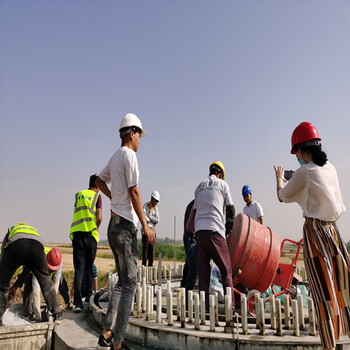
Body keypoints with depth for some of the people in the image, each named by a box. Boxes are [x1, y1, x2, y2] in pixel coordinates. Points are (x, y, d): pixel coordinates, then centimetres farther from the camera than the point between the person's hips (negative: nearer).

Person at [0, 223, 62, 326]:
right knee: (46, 282, 20)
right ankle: (57, 315, 22)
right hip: (36, 245, 2)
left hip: (14, 245, -1)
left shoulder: (10, 230, 44)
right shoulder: (34, 230, 46)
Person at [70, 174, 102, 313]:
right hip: (90, 235, -2)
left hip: (77, 234, 2)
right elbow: (99, 217, -8)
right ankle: (88, 298, 20)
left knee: (79, 269, -1)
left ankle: (78, 302, -10)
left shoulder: (78, 195, 14)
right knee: (89, 268, 13)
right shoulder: (97, 196, 2)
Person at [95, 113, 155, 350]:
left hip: (115, 224, 9)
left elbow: (100, 180, 32)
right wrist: (145, 225, -13)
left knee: (122, 281, 14)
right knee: (129, 284, -4)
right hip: (125, 225, -9)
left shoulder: (115, 157, 16)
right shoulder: (129, 154, -11)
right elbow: (134, 192, -16)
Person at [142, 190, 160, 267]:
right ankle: (144, 264, -1)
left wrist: (149, 216, -9)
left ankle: (151, 264, 8)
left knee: (152, 247, 3)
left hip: (152, 229, 5)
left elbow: (157, 220, 2)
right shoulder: (145, 205, -3)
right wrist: (152, 220, -7)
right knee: (145, 246, -6)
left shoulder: (156, 208, 12)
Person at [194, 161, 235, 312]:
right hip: (214, 229, -5)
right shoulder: (222, 184, 8)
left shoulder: (199, 187, 20)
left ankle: (204, 307, 5)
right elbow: (230, 209, 8)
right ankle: (230, 307, -3)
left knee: (203, 271, 7)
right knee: (226, 269, 1)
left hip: (199, 230, 5)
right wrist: (229, 226, 22)